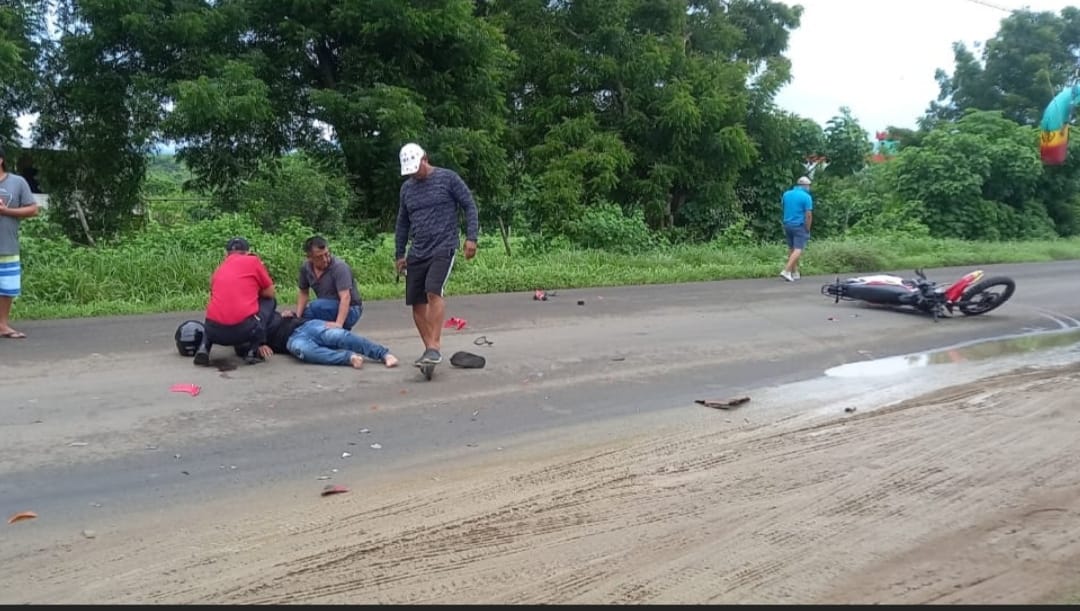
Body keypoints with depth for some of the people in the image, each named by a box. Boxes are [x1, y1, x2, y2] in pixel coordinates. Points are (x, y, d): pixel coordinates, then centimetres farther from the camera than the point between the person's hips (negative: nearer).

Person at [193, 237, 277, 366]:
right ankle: (254, 351, 11)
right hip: (245, 330, -5)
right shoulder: (253, 261, 8)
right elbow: (270, 293, 15)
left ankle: (204, 348, 11)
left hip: (215, 332, 5)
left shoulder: (218, 269, 22)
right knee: (270, 301, 24)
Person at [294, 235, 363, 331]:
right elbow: (303, 292, 9)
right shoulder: (305, 267, -4)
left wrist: (338, 323, -47)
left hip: (349, 310, -8)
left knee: (316, 306, -30)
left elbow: (345, 297, -34)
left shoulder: (340, 267, -25)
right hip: (328, 309, 8)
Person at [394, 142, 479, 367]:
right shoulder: (407, 188, 13)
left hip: (443, 248, -5)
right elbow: (402, 223, 21)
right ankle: (430, 349, 12)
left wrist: (471, 237, -10)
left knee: (434, 292, -24)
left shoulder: (448, 178, -1)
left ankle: (434, 346, -20)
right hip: (417, 253, 6)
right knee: (417, 303, 1)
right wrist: (399, 254, 19)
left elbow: (470, 207, 0)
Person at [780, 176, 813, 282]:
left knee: (791, 248, 14)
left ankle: (795, 273, 19)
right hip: (799, 226, -6)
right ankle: (786, 271, -20)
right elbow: (808, 215, -13)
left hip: (787, 224, 6)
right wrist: (807, 229, -5)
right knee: (798, 249, -7)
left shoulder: (786, 194, 7)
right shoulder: (806, 197, -11)